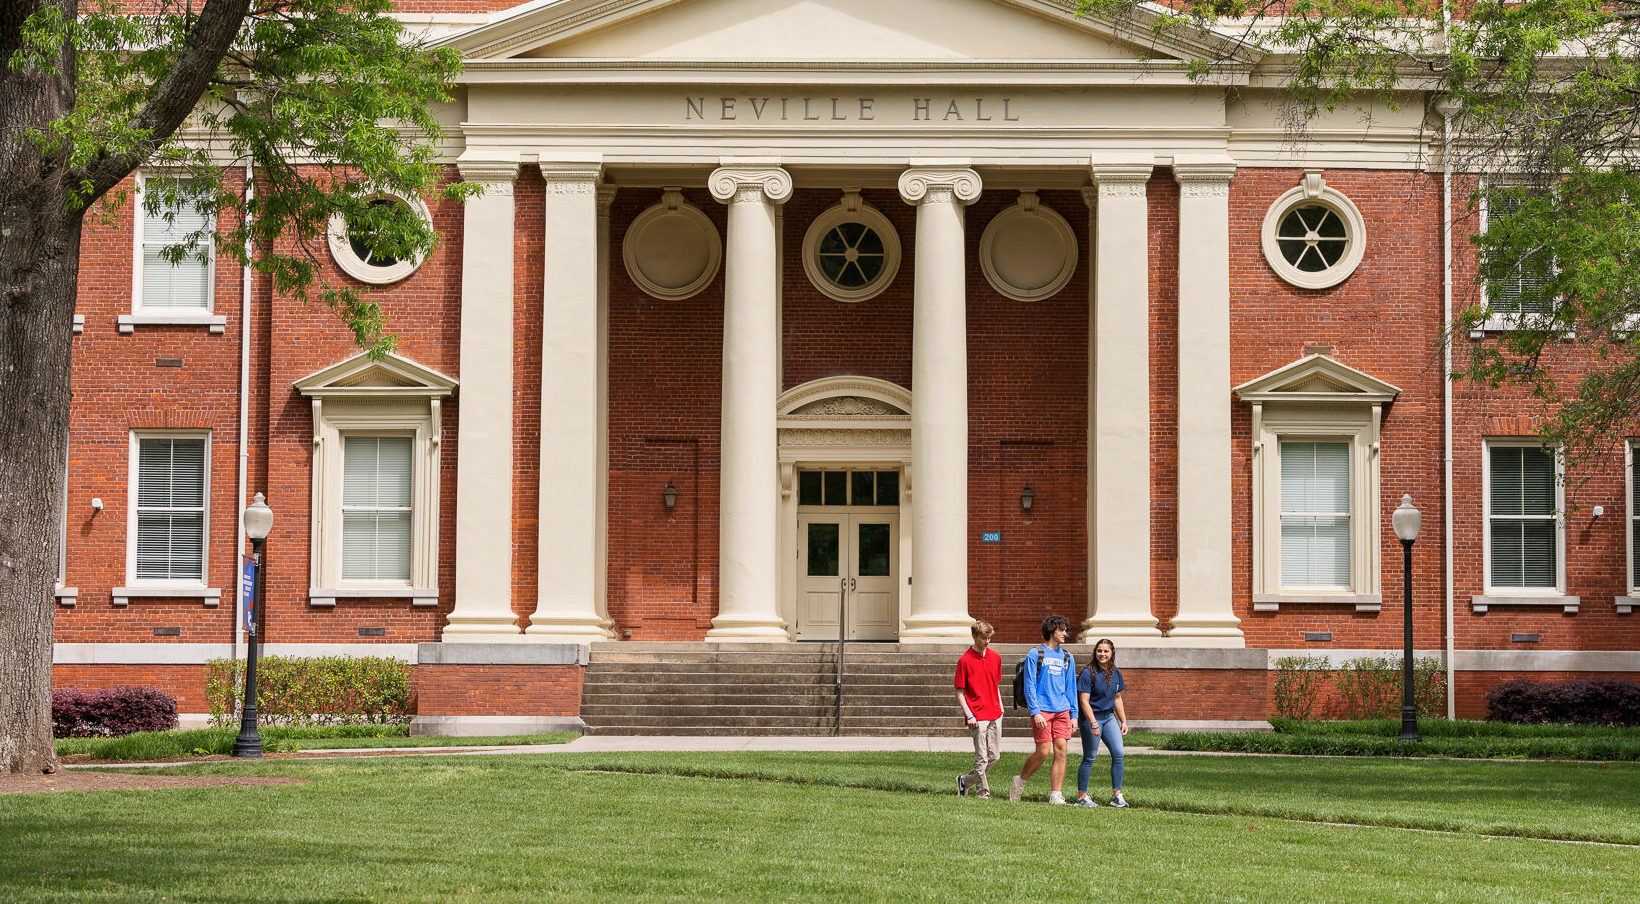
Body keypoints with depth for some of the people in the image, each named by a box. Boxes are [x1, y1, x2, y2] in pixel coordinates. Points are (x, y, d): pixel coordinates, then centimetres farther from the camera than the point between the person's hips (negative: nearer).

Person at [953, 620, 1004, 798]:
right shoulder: (965, 660, -6)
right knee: (982, 757, -5)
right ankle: (983, 791, 7)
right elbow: (959, 693, -4)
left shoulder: (995, 657, 11)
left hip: (995, 715, 6)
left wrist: (1000, 706, 12)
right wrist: (968, 714, -13)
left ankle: (965, 780, 23)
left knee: (994, 756, 8)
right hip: (978, 716, -6)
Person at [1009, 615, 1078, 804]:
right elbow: (1029, 686, -4)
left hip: (1062, 710, 5)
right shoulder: (1035, 654, -1)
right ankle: (1020, 781, 15)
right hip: (1042, 709, -5)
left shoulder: (1067, 657, 15)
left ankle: (1056, 795, 0)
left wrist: (1073, 715, 11)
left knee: (1060, 751, -3)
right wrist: (1035, 712, -13)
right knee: (1043, 751, -8)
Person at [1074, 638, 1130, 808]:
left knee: (1118, 754, -4)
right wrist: (1093, 723, -20)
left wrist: (1123, 721, 14)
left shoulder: (1116, 673, 8)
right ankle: (1081, 796, 9)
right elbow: (1084, 701, -14)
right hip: (1091, 717, -6)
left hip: (1109, 717, 6)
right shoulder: (1088, 673, -11)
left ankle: (1117, 795, 3)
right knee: (1089, 758, -1)